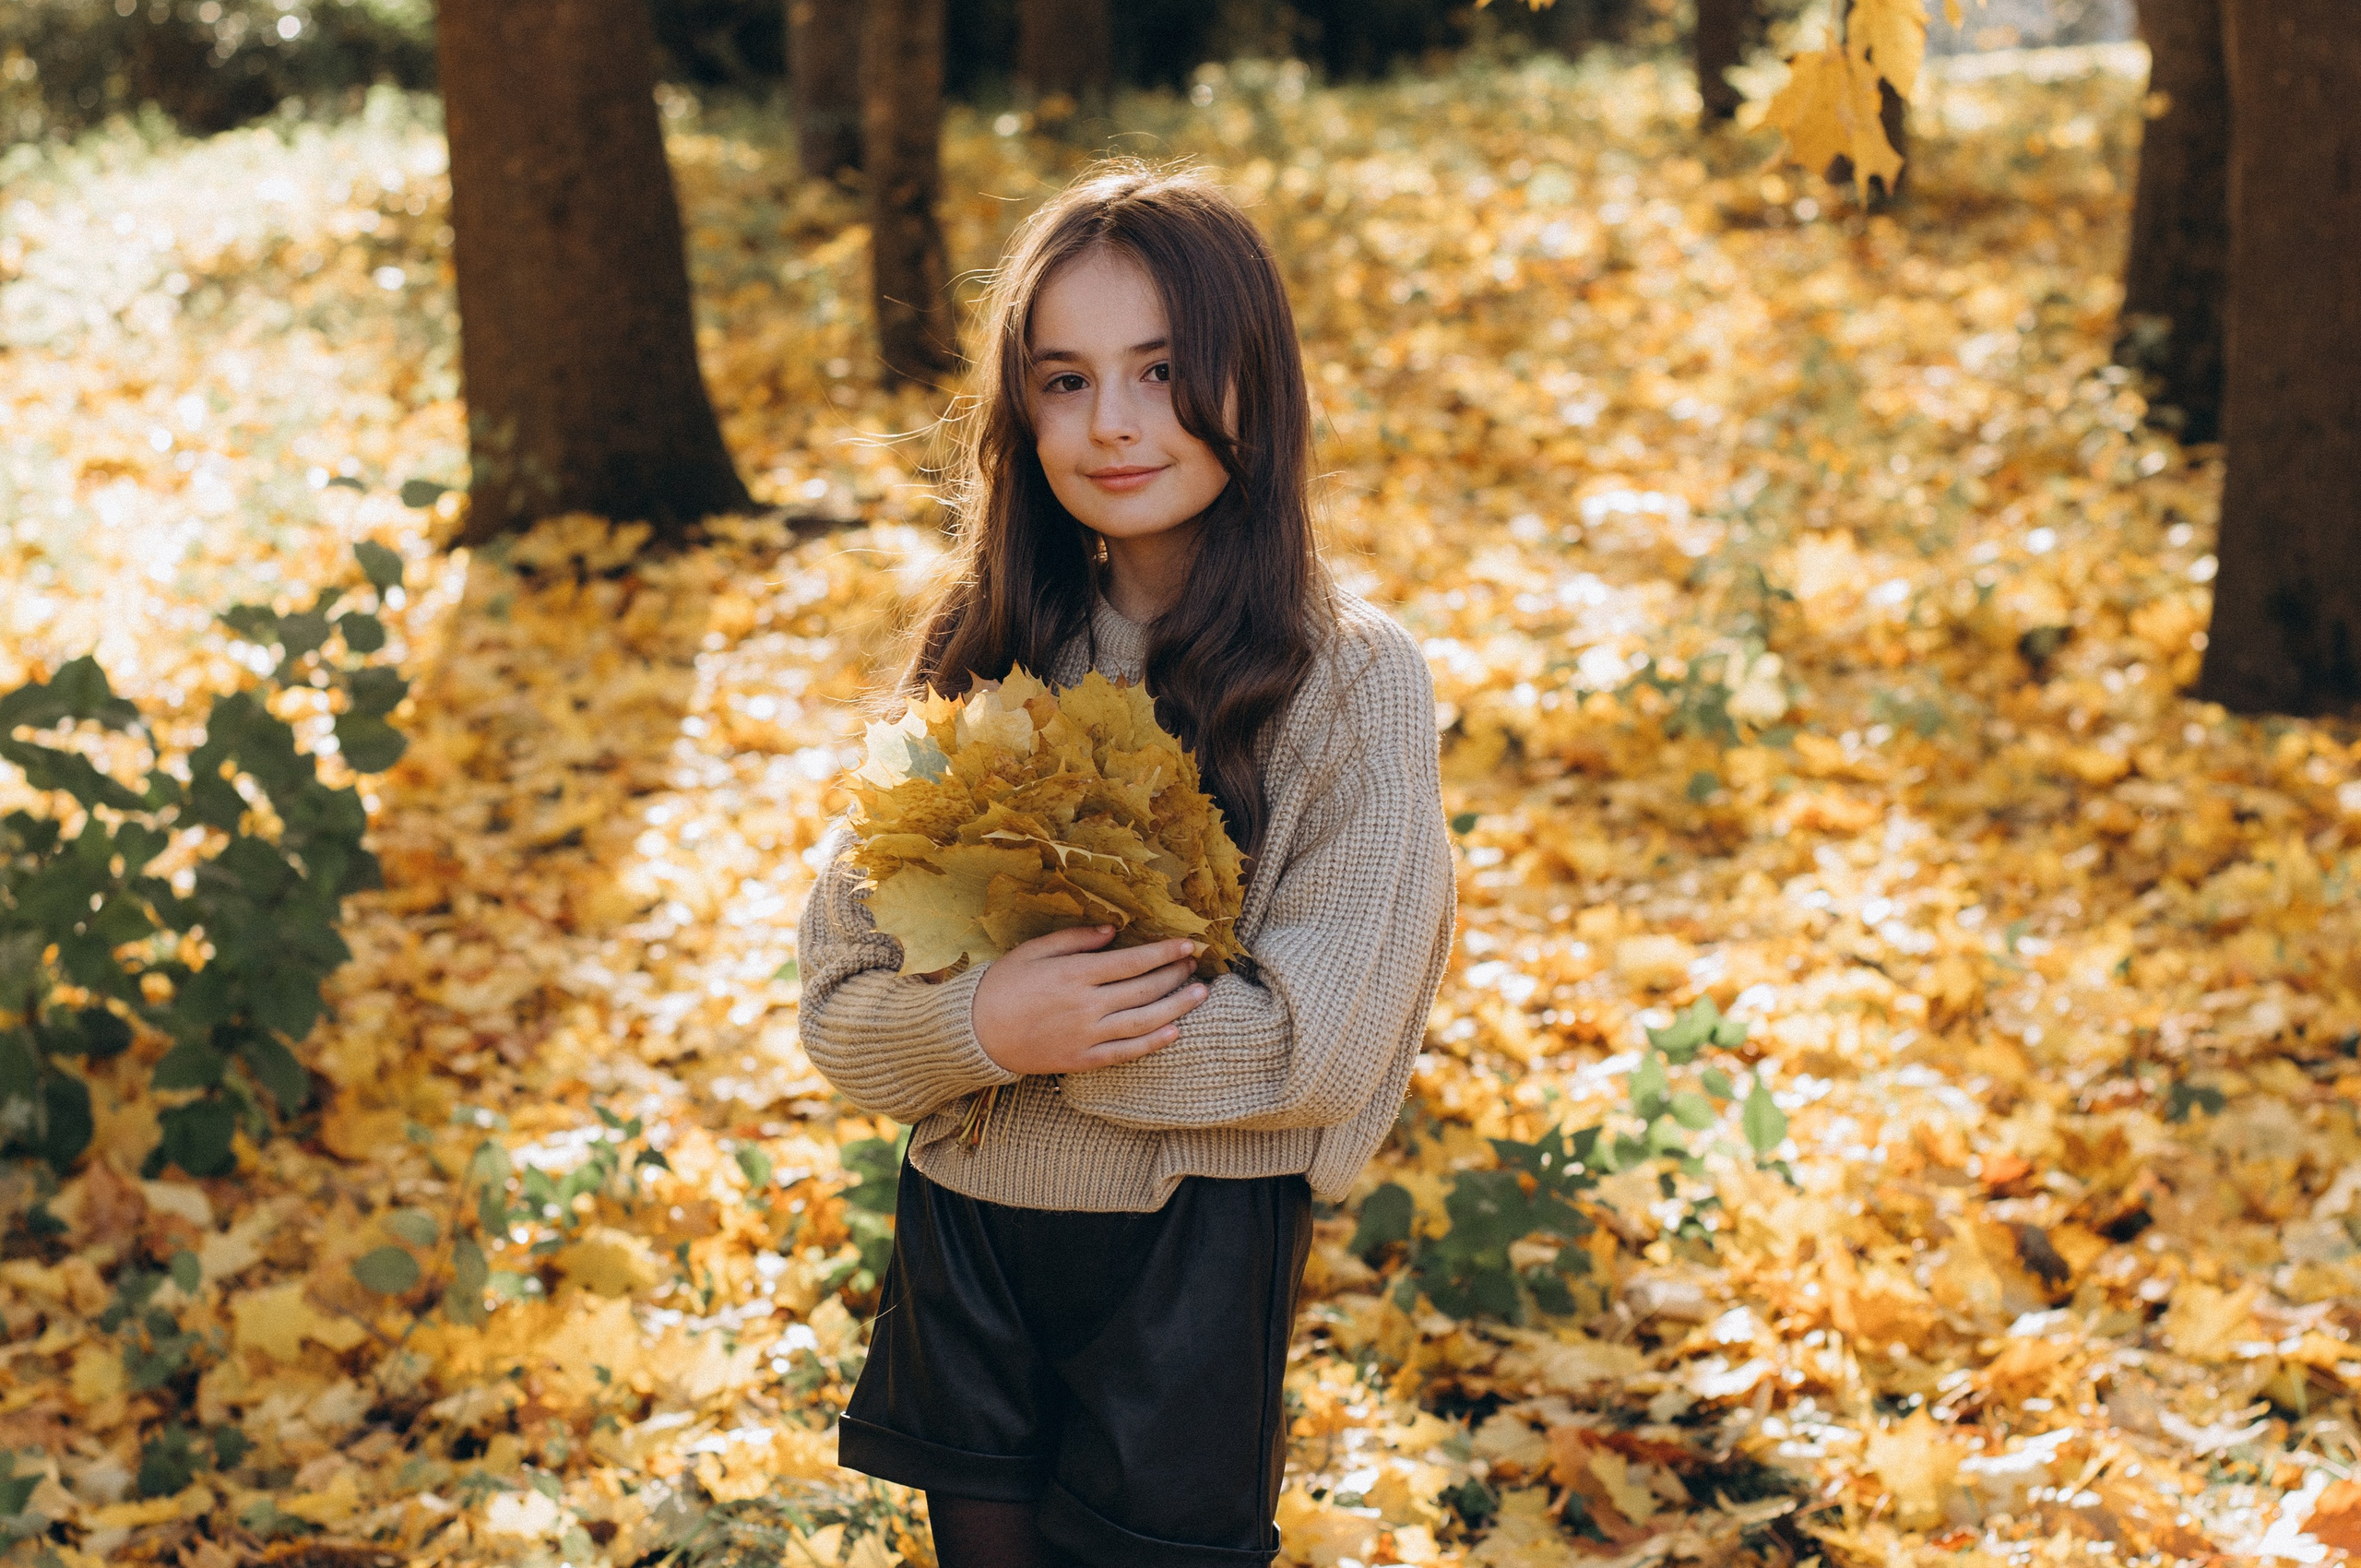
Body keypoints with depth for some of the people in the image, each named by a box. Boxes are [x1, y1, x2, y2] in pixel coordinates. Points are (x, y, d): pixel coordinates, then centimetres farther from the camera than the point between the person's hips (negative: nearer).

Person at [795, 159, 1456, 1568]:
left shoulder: (1354, 679, -10)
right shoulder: (985, 658, 2)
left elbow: (1313, 1042, -15)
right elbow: (842, 1005, -1)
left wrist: (1017, 1025, -16)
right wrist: (983, 1026, -21)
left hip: (1195, 1256, -4)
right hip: (964, 1242, 4)